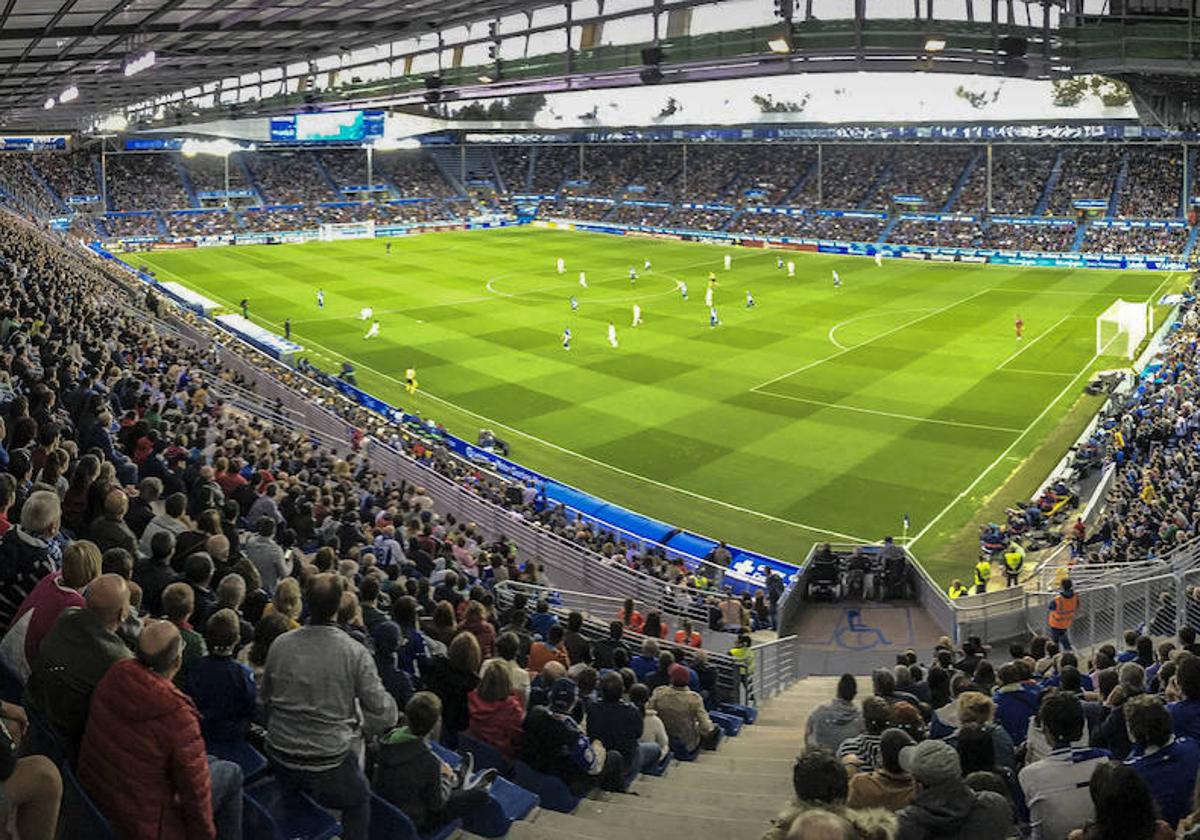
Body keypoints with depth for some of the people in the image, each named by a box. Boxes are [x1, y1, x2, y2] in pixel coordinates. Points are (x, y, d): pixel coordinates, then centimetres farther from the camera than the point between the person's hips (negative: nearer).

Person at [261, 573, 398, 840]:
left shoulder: (280, 645, -7)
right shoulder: (355, 653, -17)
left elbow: (265, 699, 8)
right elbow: (383, 715, -15)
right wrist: (358, 728, 5)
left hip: (280, 761, 3)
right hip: (330, 765, -3)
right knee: (360, 799, 27)